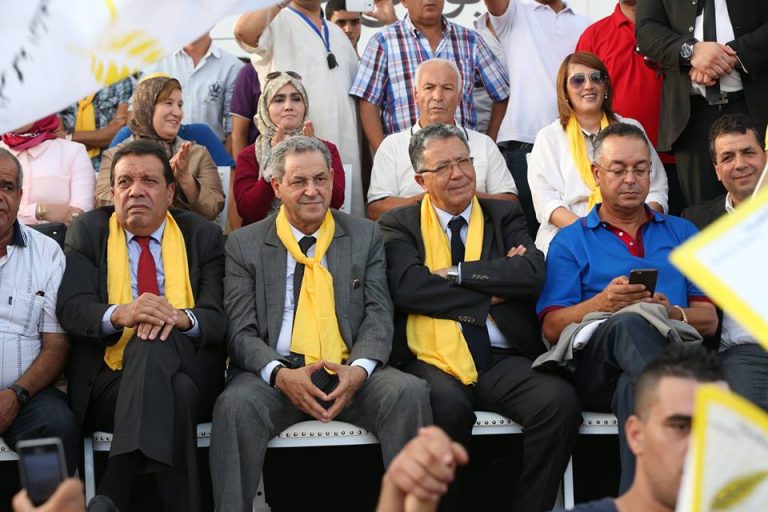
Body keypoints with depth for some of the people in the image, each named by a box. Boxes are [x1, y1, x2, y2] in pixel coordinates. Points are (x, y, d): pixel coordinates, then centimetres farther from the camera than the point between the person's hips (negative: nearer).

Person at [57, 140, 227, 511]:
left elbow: (220, 317, 0)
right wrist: (120, 314, -28)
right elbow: (71, 309, -3)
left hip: (189, 373, 1)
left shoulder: (203, 236, 14)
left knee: (153, 345, -36)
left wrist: (182, 318, -25)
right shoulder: (87, 231, 13)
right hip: (108, 380, -1)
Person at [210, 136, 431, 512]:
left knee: (410, 392, -28)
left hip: (350, 374, 1)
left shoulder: (365, 236, 13)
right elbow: (241, 331, 2)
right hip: (277, 373, -1)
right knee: (236, 404, -33)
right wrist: (280, 374, -19)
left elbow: (378, 315, 5)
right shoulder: (244, 244, 9)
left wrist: (360, 368, -16)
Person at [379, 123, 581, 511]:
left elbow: (532, 273, -2)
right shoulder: (399, 225, 12)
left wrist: (455, 273, -5)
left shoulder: (504, 215, 18)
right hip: (434, 360, -2)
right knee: (446, 405, -35)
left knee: (560, 400, -27)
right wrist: (493, 292, -6)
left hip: (503, 360, 2)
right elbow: (408, 288, -8)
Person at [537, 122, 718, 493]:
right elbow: (551, 328, 7)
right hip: (596, 365, -1)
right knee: (632, 323, -40)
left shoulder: (682, 233, 28)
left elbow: (709, 319, 17)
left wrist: (672, 312, -6)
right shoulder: (570, 241, 21)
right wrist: (601, 304, -12)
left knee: (635, 389, -40)